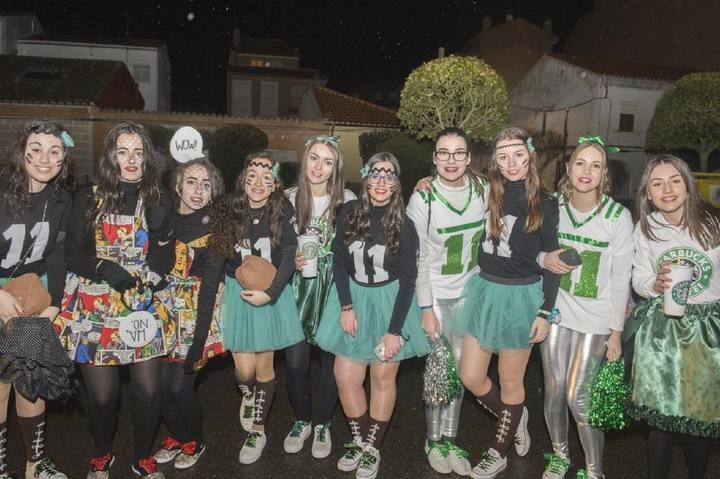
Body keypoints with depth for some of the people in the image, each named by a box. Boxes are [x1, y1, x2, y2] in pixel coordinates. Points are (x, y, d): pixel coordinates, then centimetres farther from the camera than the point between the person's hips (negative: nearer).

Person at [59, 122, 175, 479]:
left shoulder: (159, 202, 3)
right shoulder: (88, 199, 0)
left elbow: (163, 267, -1)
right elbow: (73, 255, -1)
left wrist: (161, 233, -18)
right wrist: (104, 268, -19)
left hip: (143, 311, 1)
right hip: (93, 312, -1)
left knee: (149, 391, 1)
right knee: (102, 394, 6)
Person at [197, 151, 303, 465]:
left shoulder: (283, 211, -9)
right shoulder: (227, 214, -6)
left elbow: (289, 258, -13)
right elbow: (215, 265, -4)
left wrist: (270, 293, -24)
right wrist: (204, 315, -4)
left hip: (273, 295, -1)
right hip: (237, 295, 1)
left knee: (264, 365, 7)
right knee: (244, 369, -1)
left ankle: (258, 431, 27)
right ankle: (247, 397, 37)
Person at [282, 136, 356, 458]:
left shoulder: (347, 201, -7)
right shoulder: (289, 198, -1)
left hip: (334, 289, -1)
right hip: (298, 288, 2)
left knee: (331, 359, 8)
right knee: (294, 361, 1)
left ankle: (323, 425, 30)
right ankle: (301, 421, 29)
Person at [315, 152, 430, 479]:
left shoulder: (403, 226, -10)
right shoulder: (349, 214, -5)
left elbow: (407, 280, -10)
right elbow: (339, 263, 0)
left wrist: (395, 329, -14)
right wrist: (346, 306, -9)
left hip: (390, 303, -2)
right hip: (353, 298, 2)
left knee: (382, 378, 7)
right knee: (346, 378, 4)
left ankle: (373, 449, 25)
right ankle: (359, 442, 26)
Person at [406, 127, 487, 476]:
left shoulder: (483, 189, -5)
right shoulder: (422, 199, -14)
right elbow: (419, 258, -12)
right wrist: (425, 309, -14)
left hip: (471, 293, 3)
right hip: (436, 294, -3)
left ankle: (450, 440, 25)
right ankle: (433, 442, 21)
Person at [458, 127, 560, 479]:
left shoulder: (544, 204, -7)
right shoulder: (488, 193, 2)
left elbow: (551, 261, -4)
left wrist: (545, 311, -9)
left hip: (520, 295, -4)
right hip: (485, 290, 4)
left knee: (510, 381, 10)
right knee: (470, 377, 7)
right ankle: (514, 417, 36)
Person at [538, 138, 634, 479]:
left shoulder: (617, 216, -9)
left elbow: (621, 278, -6)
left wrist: (616, 331, -6)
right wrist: (544, 259, -13)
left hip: (595, 318, -3)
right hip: (556, 311, 3)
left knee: (578, 398, -4)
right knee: (553, 391, 9)